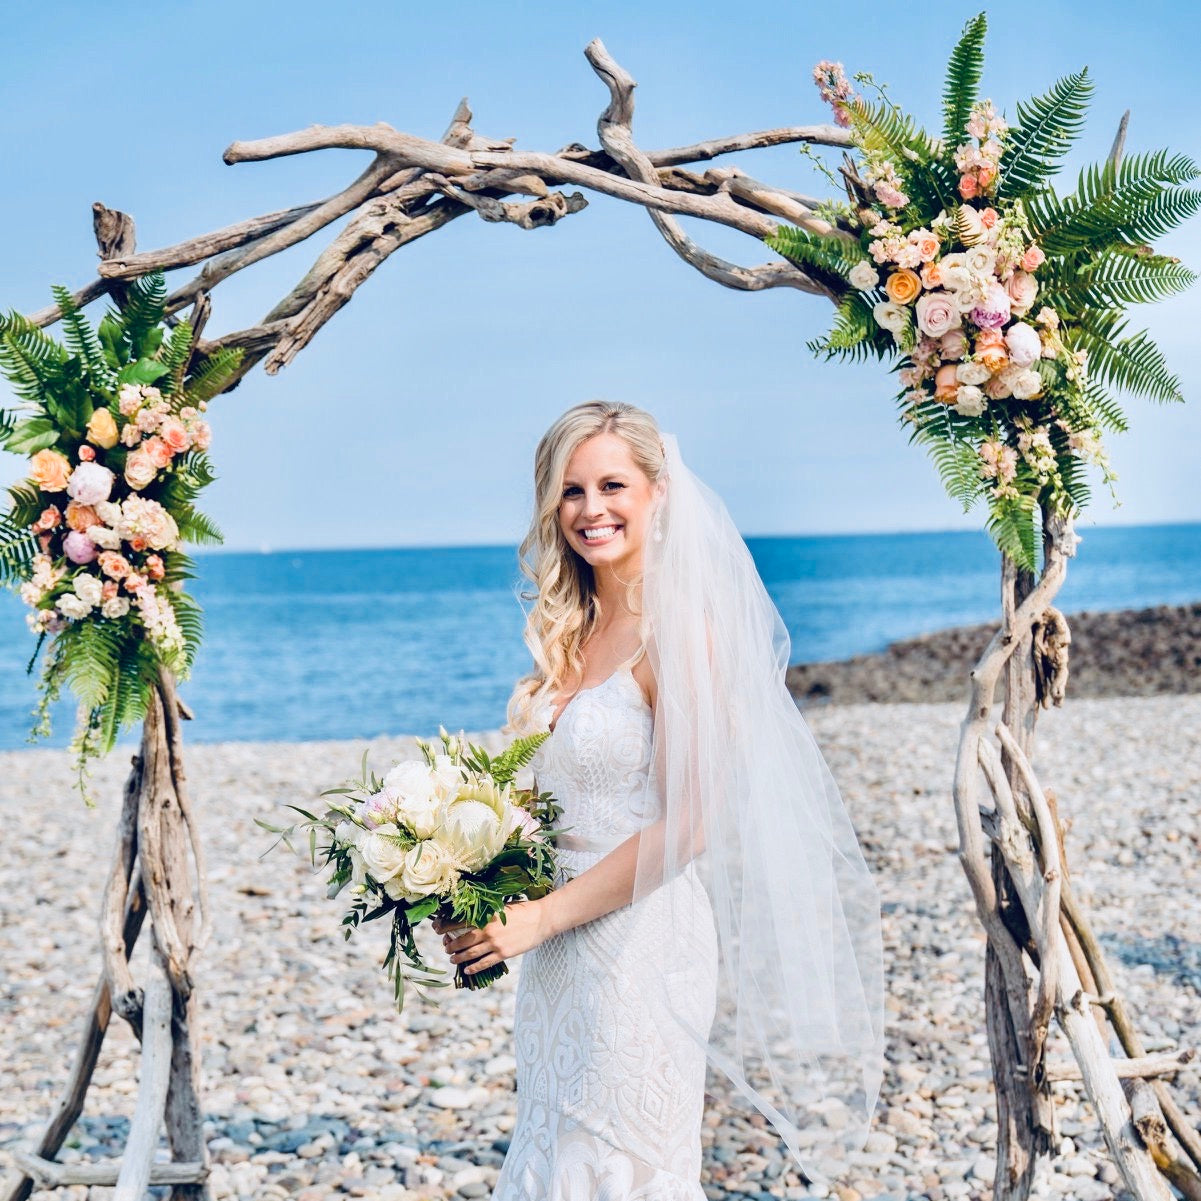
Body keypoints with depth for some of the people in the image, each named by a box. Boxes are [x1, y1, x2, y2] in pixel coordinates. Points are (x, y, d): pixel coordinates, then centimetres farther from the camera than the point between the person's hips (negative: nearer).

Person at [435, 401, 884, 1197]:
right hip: (561, 949, 7)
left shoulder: (677, 630, -14)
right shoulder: (569, 630, 8)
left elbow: (688, 825, -18)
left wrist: (544, 916, -14)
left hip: (639, 943, -7)